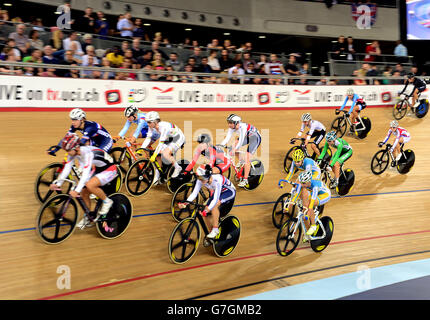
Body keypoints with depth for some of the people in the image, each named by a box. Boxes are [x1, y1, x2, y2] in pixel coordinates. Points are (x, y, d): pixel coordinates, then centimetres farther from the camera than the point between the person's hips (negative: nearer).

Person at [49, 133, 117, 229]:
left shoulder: (87, 153, -33)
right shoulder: (73, 153, -9)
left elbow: (85, 173, -40)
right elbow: (66, 168, -6)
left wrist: (77, 190, -46)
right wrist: (58, 184, -13)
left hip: (109, 169, -8)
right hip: (97, 169, 8)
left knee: (89, 185, -31)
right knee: (84, 193, 1)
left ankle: (107, 201, -7)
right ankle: (88, 218, 20)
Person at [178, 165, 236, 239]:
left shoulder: (217, 180, -39)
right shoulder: (200, 180, -22)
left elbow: (216, 199, -42)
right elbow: (194, 193, -23)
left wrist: (207, 210, -53)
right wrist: (185, 203, -39)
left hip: (229, 192, -6)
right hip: (216, 192, 6)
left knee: (214, 205, -34)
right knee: (205, 213, -9)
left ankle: (215, 229, -19)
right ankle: (211, 231, 13)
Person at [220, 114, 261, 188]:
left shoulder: (242, 127, -35)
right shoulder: (232, 128, -14)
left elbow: (241, 141, -40)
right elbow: (227, 138, -18)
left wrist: (234, 150, -48)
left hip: (255, 138, -8)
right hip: (247, 137, 8)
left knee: (247, 158, -15)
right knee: (233, 146, -13)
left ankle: (245, 179, -7)